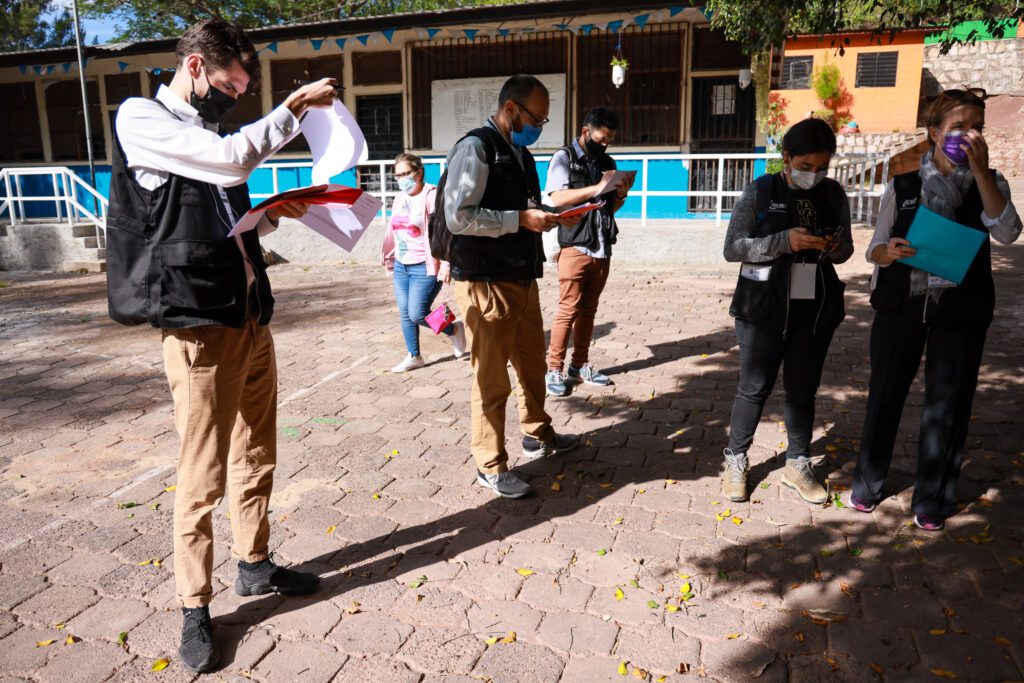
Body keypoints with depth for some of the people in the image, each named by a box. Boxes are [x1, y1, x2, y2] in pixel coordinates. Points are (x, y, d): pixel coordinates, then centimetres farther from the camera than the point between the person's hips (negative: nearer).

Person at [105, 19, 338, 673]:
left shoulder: (207, 133, 18)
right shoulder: (139, 120, -5)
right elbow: (233, 159, -20)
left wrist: (271, 213, 9)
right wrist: (295, 105, -10)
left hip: (252, 319, 8)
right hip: (200, 328, -8)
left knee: (255, 458, 16)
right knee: (202, 478, 0)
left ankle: (255, 564, 34)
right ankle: (196, 607, 18)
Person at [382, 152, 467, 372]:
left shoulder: (431, 196, -12)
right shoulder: (400, 198, 12)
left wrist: (446, 265, -24)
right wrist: (390, 258, 22)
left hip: (425, 267, -7)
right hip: (401, 266, 7)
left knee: (417, 314, -9)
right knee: (405, 313, 8)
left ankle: (455, 329, 16)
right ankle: (414, 356, 21)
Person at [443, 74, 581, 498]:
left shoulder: (521, 153, 16)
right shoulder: (476, 148, -12)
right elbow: (458, 217, -21)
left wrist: (544, 216, 4)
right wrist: (521, 219, -20)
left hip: (523, 278, 9)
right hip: (486, 283, -9)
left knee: (532, 364, 21)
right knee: (492, 378, 1)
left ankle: (537, 435, 42)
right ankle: (491, 467, 17)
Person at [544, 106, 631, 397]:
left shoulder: (607, 162, 18)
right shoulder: (564, 157, 0)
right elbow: (557, 198, -14)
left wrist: (620, 196, -1)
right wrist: (597, 188, -19)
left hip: (602, 248, 6)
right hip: (575, 247, -6)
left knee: (589, 309, 8)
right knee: (568, 309, -5)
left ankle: (579, 366, 17)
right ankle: (554, 369, 3)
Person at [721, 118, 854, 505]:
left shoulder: (833, 194, 6)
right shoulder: (761, 191, -5)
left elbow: (845, 251, 15)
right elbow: (732, 248, -10)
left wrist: (835, 247, -9)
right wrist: (784, 241, -22)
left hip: (816, 309, 4)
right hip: (764, 307, -3)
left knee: (803, 390, 12)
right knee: (754, 387, 4)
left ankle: (797, 465, 27)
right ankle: (736, 461, 21)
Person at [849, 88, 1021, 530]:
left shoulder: (988, 183, 5)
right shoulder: (903, 185, 3)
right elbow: (875, 249, 4)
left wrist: (980, 170, -17)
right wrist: (889, 251, -19)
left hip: (961, 309, 1)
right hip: (901, 303, 0)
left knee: (948, 403, 7)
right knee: (885, 394, 8)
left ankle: (932, 500, 23)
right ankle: (867, 484, 26)